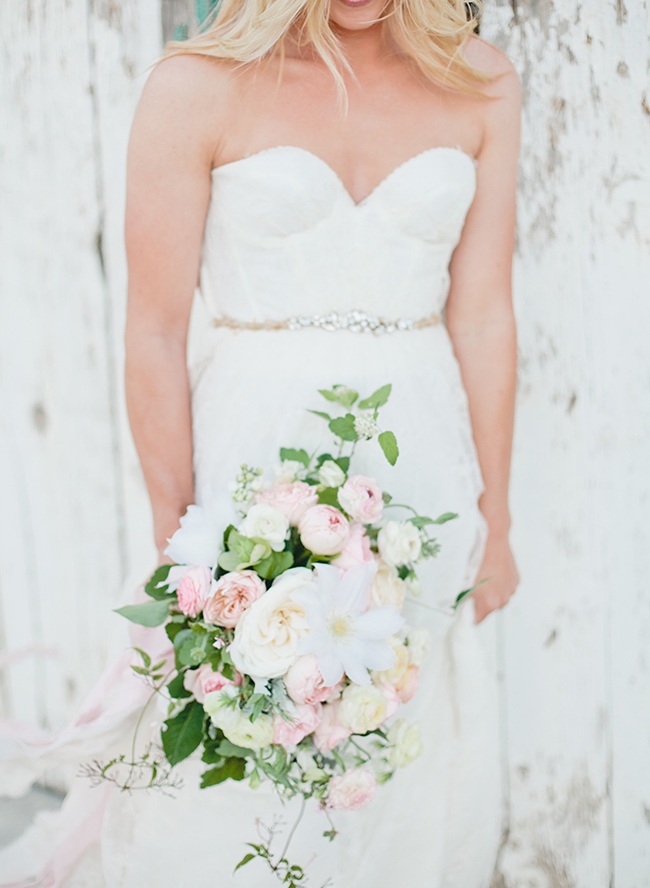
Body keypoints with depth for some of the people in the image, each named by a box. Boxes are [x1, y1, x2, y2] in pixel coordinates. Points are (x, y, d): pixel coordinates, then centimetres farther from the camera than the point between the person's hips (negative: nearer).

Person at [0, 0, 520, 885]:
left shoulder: (481, 89, 1)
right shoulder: (198, 87, -8)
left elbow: (482, 318, 3)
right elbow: (154, 332, -7)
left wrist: (493, 519, 5)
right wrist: (175, 536, -7)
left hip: (419, 471, 3)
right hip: (255, 469, -3)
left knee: (414, 785, 13)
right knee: (235, 778, 6)